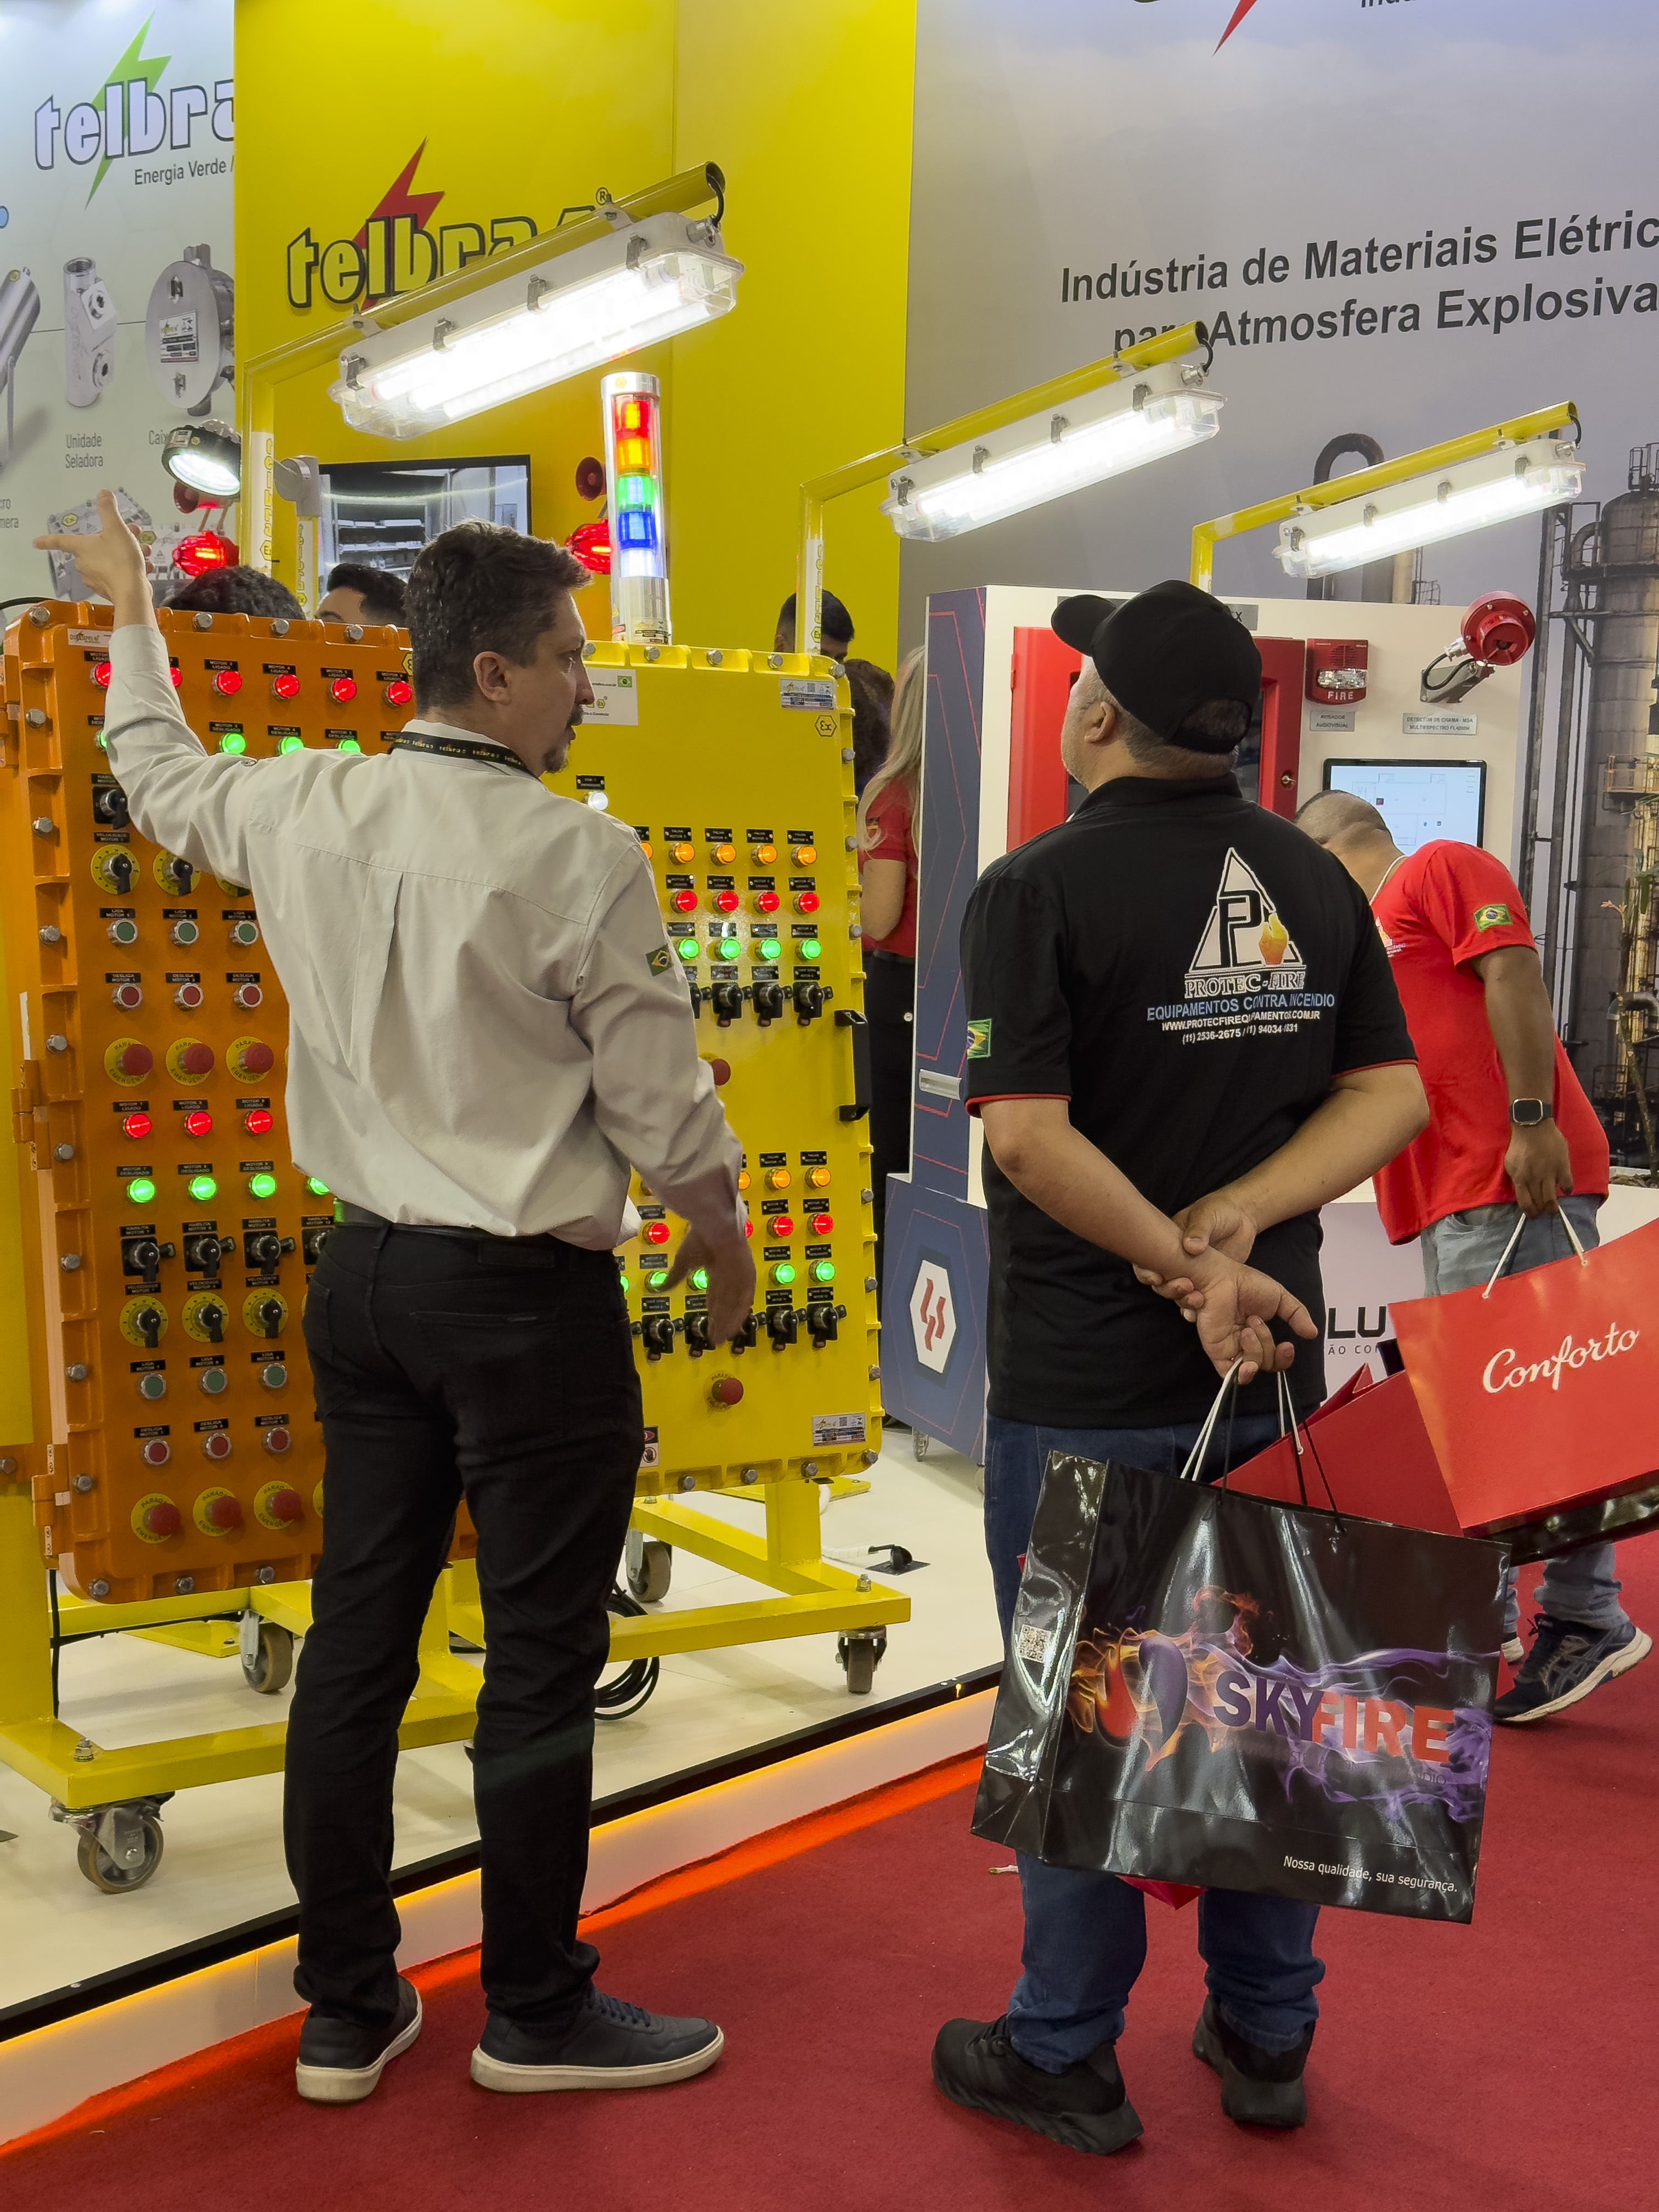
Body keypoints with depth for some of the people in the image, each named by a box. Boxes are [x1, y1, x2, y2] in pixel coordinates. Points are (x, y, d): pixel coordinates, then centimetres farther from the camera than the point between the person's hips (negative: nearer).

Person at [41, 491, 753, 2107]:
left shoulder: (303, 810, 0)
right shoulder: (579, 859, -17)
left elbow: (163, 776, 23)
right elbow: (661, 1101, -11)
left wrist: (133, 619, 41)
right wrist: (722, 1239, 8)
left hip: (365, 1274, 7)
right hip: (529, 1302, -6)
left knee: (356, 1639, 14)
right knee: (542, 1658, 7)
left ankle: (345, 2009, 28)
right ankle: (536, 2015, 23)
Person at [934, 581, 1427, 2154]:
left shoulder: (1042, 887, -13)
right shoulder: (1313, 878, 5)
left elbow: (1026, 1136, -22)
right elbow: (1393, 1093, 1)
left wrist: (1190, 1270, -17)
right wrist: (1237, 1225, -11)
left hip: (1084, 1376, -5)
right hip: (1272, 1365, 5)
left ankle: (1067, 2056, 21)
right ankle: (1266, 2037, 29)